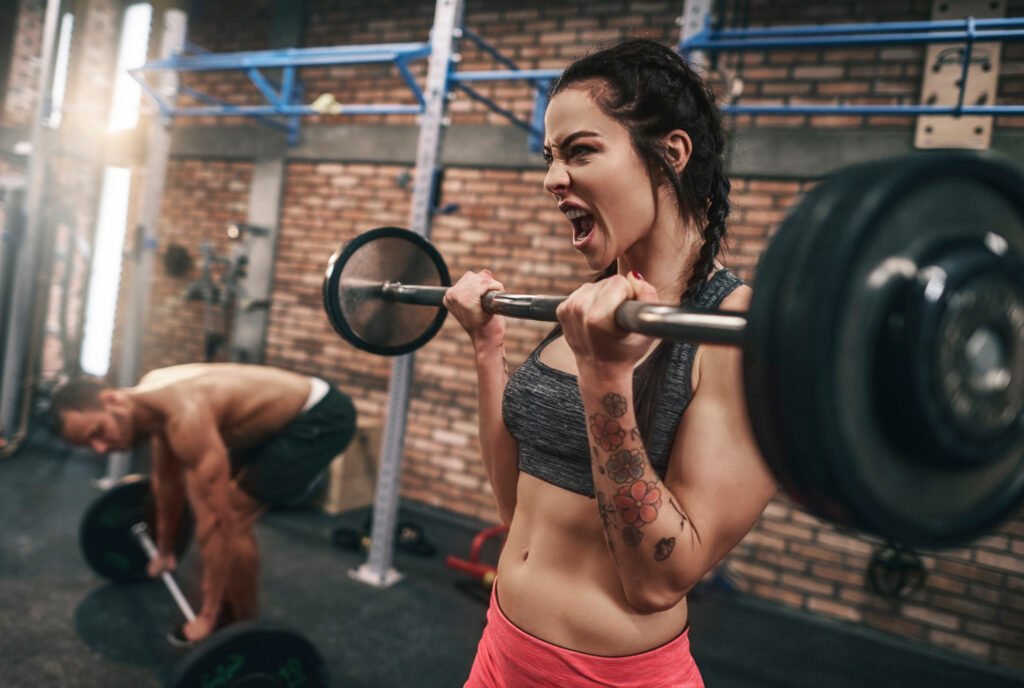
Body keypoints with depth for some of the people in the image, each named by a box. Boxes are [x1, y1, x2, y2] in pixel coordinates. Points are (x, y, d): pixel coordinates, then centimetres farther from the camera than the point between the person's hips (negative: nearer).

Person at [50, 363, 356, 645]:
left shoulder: (185, 416, -30)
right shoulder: (149, 397, -1)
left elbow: (216, 522, -28)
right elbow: (167, 480, 16)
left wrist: (208, 616, -21)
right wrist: (165, 550, 27)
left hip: (321, 417, -9)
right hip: (282, 415, 9)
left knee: (233, 519, -10)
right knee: (215, 501, 11)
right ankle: (226, 617, 24)